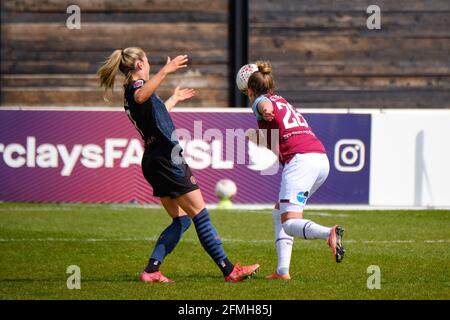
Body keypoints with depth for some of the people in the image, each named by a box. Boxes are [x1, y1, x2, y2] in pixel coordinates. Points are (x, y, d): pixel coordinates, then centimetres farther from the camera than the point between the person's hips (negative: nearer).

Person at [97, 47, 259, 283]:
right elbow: (141, 97, -39)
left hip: (154, 162, 10)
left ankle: (151, 270, 1)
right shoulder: (137, 85, -10)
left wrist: (175, 99, 57)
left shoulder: (130, 92, 19)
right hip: (167, 158, -10)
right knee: (200, 215, -5)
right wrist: (165, 71, -47)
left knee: (181, 220, 10)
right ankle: (229, 270, -3)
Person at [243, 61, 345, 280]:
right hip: (321, 157, 8)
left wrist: (266, 112, -33)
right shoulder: (283, 102, 32)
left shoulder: (260, 102, 9)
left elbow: (266, 105, -19)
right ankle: (283, 270, 9)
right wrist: (260, 138, 62)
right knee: (279, 212, 21)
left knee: (289, 223, -13)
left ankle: (329, 234, -43)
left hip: (299, 160, -8)